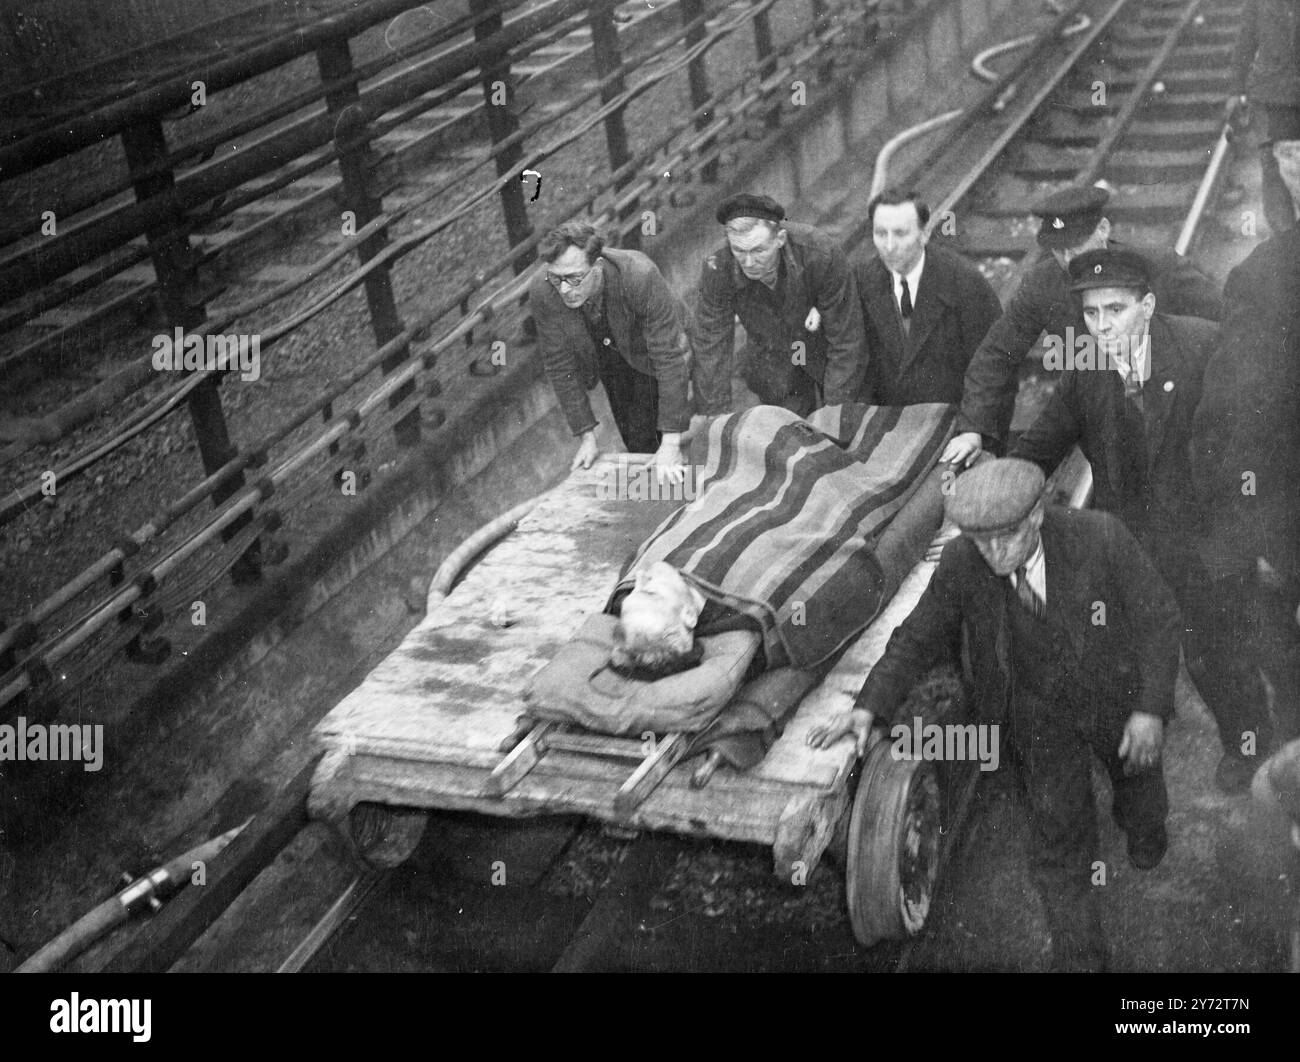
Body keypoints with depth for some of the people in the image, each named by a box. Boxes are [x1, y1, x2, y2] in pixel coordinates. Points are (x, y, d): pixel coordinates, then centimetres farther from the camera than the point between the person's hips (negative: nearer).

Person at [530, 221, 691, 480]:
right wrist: (587, 436, -19)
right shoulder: (542, 293, -32)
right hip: (605, 355, 2)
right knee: (636, 441, 5)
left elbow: (669, 358, -38)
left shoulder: (641, 276, -43)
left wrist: (671, 443, -38)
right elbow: (560, 366, -19)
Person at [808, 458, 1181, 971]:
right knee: (1058, 837, 3)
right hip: (1039, 712, 0)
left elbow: (1157, 618, -20)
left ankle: (1141, 819, 68)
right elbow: (917, 638, -13)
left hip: (1115, 694, 0)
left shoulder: (1099, 538, -33)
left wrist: (1151, 709, -23)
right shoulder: (962, 563, -26)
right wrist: (868, 707, -23)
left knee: (1135, 774, 30)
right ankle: (1079, 956, 21)